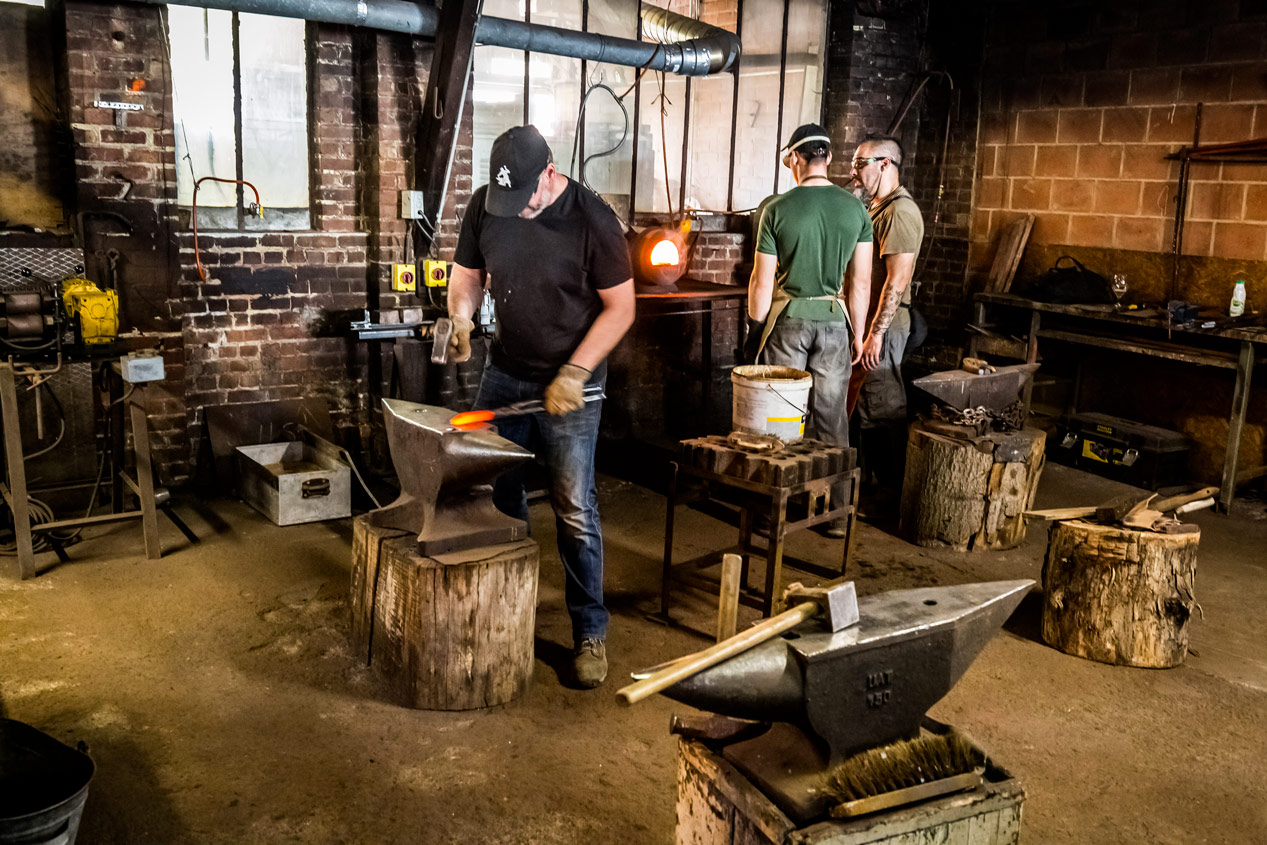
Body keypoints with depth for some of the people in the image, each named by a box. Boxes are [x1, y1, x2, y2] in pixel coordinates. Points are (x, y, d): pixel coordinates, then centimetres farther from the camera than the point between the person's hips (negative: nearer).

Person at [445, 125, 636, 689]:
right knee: (494, 496, 11)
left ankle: (590, 632, 12)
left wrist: (575, 373, -19)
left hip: (570, 385, -4)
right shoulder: (485, 206, -3)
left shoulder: (591, 218, -16)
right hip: (504, 373, 5)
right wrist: (460, 320, -12)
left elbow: (620, 307, -12)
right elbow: (467, 276, 10)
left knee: (575, 511, -2)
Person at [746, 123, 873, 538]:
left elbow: (762, 280, -6)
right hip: (834, 320, 3)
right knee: (832, 417, 8)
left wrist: (755, 328, 5)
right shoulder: (855, 209, 1)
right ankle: (835, 514, 15)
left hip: (788, 319, -2)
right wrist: (857, 333, 11)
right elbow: (860, 282, 2)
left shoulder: (778, 209, -7)